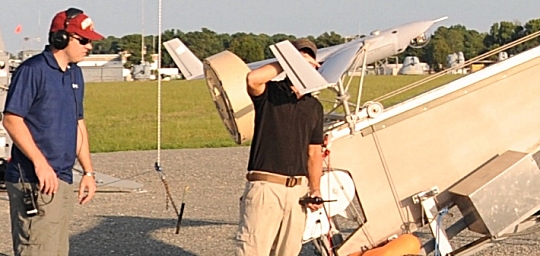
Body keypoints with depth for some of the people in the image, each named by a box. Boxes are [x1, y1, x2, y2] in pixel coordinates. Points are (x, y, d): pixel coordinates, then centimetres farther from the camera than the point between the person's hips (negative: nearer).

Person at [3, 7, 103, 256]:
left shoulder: (75, 74, 16)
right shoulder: (32, 70, -10)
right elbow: (12, 119, -15)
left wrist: (88, 172, 18)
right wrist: (40, 162, -21)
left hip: (64, 180, 9)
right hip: (34, 181, -9)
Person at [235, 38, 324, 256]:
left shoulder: (314, 106, 18)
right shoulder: (269, 93, 3)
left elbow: (314, 152, 18)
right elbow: (253, 78, -22)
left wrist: (315, 189, 6)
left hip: (298, 190, 5)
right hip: (265, 186, -5)